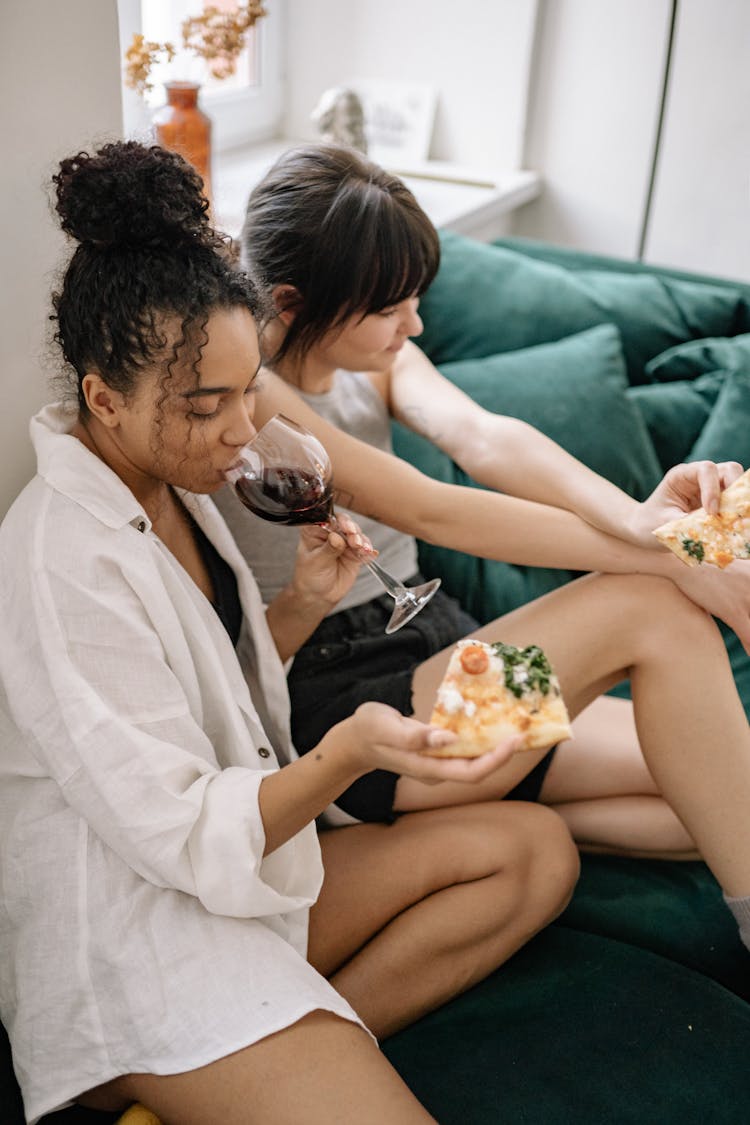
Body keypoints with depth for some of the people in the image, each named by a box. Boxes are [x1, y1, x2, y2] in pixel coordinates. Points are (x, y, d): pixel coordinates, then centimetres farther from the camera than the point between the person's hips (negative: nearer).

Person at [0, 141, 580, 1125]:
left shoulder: (173, 487, 4)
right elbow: (176, 833, -22)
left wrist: (299, 608, -3)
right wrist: (351, 751, -36)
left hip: (239, 853, 10)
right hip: (136, 931, -10)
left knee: (536, 848, 5)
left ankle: (308, 1044, -4)